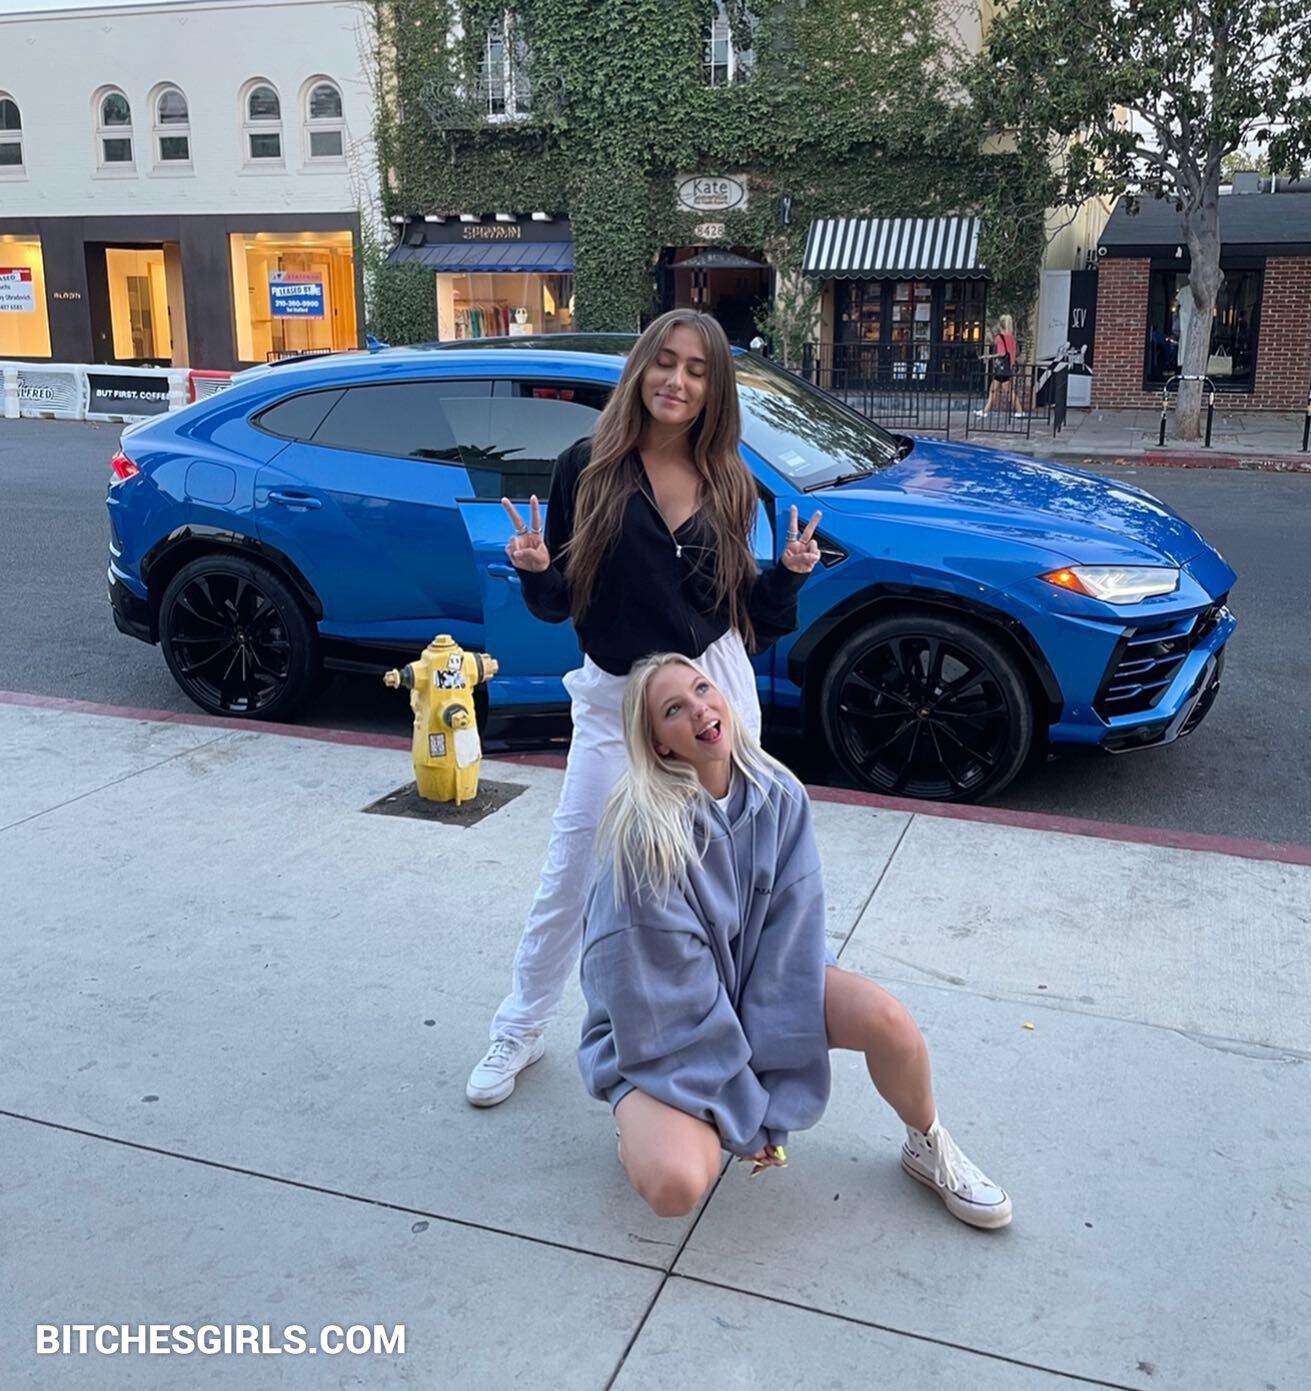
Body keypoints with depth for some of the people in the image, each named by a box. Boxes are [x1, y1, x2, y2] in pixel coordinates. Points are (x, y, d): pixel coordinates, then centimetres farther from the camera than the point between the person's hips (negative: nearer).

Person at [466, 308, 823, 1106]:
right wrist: (535, 570, -23)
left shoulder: (732, 487, 3)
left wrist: (791, 574, -11)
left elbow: (754, 616, 7)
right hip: (614, 698, -1)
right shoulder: (587, 469, -6)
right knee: (571, 875, 7)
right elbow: (559, 603, -3)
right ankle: (520, 1031, 29)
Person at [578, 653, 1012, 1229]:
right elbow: (671, 995, -22)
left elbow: (789, 937, -12)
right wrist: (744, 1115, -16)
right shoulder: (645, 834, -27)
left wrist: (776, 1096, -14)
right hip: (661, 1027, -4)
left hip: (758, 983, 4)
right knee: (676, 1186, -28)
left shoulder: (779, 796, -13)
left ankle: (928, 1148, 9)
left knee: (886, 1019, -21)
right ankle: (645, 1125, 8)